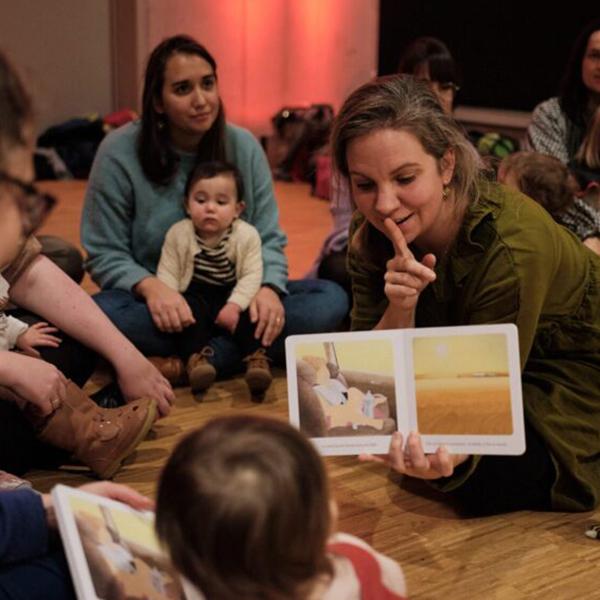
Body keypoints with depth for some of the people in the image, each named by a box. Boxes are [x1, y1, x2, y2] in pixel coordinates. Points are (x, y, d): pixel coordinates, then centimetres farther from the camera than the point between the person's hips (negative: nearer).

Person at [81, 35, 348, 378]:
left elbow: (269, 240, 1)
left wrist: (269, 288, -21)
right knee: (101, 312, -36)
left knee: (331, 299, -21)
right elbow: (105, 255, -7)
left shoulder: (243, 146, 0)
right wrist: (150, 286, -28)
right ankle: (243, 351, -23)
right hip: (162, 306, -2)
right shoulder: (120, 152, -8)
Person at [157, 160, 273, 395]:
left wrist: (235, 305, -26)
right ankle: (195, 358, -42)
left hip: (232, 298, 0)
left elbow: (252, 275, -12)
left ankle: (256, 358, -33)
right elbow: (167, 274, -5)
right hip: (196, 296, 0)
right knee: (189, 307, -30)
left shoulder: (247, 235, -8)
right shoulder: (178, 234, -6)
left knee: (248, 312, -27)